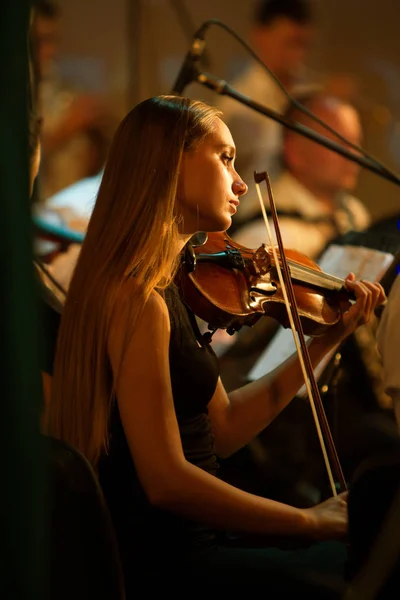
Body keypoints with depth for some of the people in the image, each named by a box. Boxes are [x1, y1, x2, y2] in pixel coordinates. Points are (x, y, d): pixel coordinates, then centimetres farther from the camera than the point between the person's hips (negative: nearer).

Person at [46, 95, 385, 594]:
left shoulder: (167, 289, 12)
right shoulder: (139, 299, -18)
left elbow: (222, 431, 14)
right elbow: (167, 481, -21)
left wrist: (326, 341, 16)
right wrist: (311, 521, -14)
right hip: (161, 566, -9)